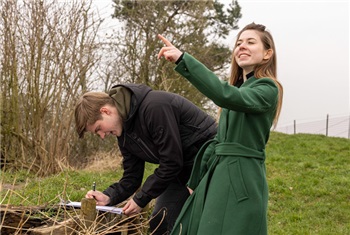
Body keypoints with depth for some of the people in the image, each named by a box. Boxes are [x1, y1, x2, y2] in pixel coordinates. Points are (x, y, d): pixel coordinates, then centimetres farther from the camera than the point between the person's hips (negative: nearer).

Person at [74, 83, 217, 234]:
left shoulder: (154, 107, -29)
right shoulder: (124, 131, 0)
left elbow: (171, 162, -27)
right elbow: (132, 176, 4)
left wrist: (141, 199, -18)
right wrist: (108, 197, -15)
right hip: (182, 169, 9)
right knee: (158, 222, 6)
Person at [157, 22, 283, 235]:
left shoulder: (267, 89, -10)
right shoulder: (237, 87, 17)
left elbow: (226, 96, -29)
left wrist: (182, 59, -33)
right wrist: (196, 182, 17)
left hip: (242, 179, -8)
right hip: (216, 175, 9)